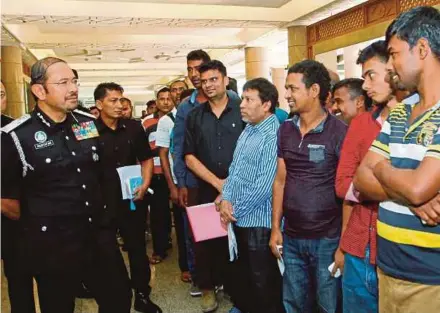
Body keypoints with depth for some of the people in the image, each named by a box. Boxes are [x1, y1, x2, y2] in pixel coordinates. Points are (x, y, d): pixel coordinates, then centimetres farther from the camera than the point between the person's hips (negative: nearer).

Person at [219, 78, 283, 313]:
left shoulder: (274, 135, -18)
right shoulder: (247, 130, 11)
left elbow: (265, 184, -23)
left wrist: (235, 209, -14)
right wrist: (226, 199, -1)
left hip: (259, 220, -8)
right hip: (239, 218, 9)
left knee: (263, 280, 8)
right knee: (243, 272, 24)